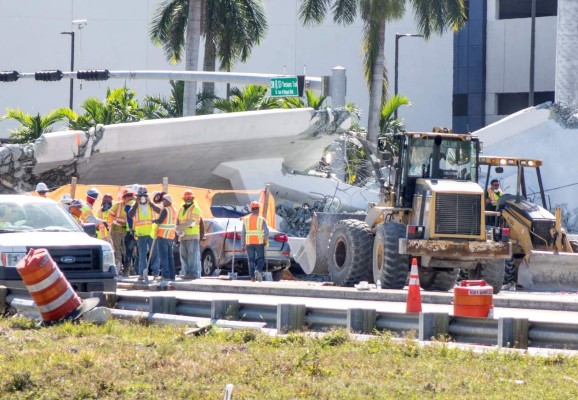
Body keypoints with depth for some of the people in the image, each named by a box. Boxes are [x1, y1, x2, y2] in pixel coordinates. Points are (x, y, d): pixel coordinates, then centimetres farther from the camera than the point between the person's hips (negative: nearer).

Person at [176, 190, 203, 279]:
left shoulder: (195, 209, -4)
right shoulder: (182, 209, 20)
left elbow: (191, 222, -16)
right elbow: (178, 222, 13)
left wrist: (179, 227, -15)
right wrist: (179, 231, -8)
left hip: (192, 236, -7)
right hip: (183, 236, 7)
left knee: (193, 255, -10)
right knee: (183, 255, 7)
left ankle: (194, 273, -12)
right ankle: (186, 272, 11)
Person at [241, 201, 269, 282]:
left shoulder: (246, 219, 4)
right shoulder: (261, 219, -2)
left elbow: (243, 233, 3)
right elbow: (266, 231, -10)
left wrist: (243, 244, 8)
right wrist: (265, 240, 5)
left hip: (249, 243, 2)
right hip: (259, 243, -2)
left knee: (251, 260, 7)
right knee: (261, 258, 9)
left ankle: (252, 277, -1)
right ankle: (258, 270, -17)